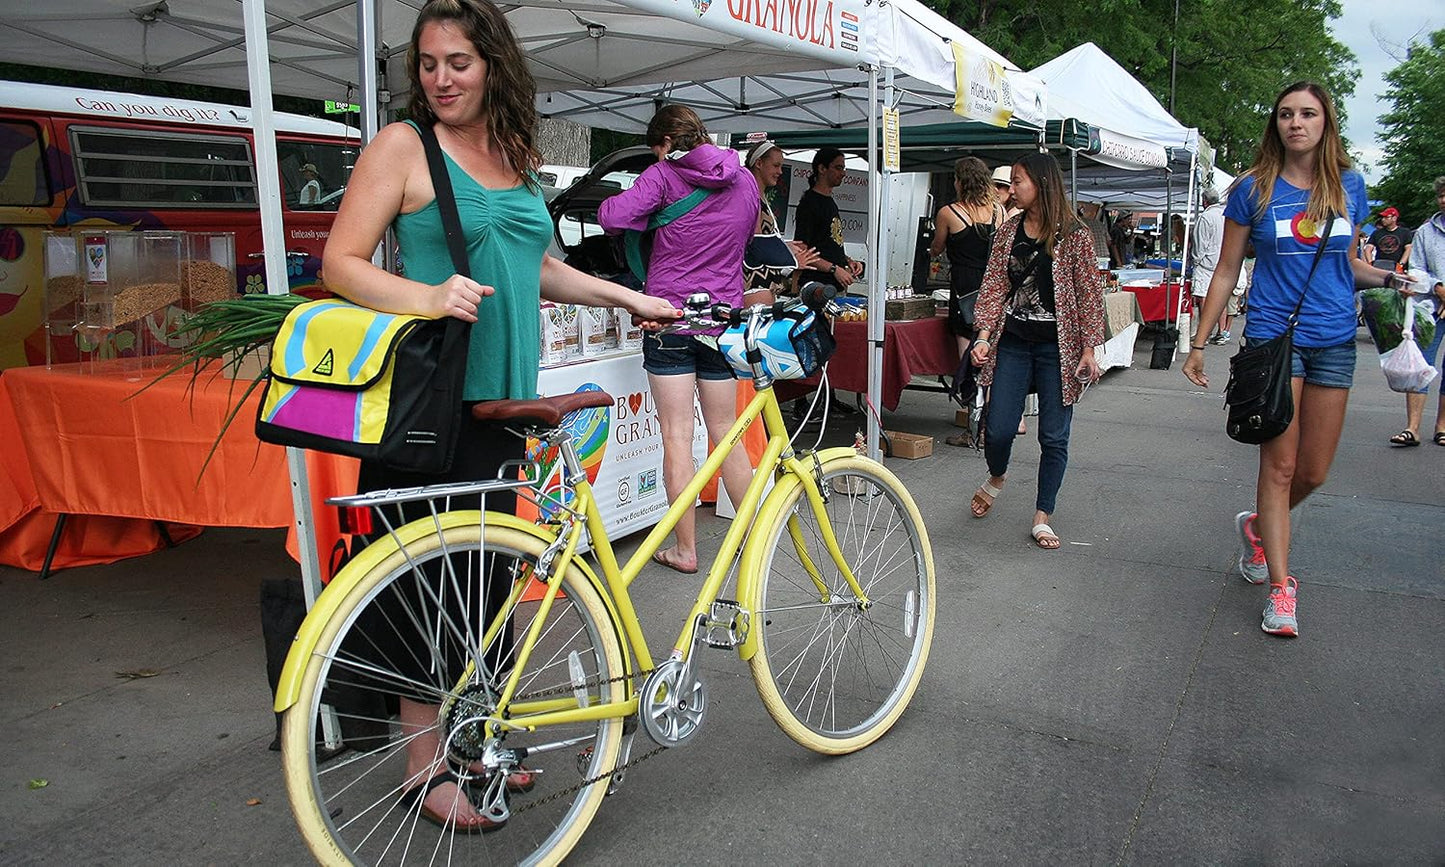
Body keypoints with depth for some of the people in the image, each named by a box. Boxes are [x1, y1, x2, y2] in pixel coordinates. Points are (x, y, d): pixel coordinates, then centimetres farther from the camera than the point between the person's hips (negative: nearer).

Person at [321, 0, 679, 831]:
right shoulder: (402, 144, -3)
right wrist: (428, 295, -26)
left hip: (503, 396, 7)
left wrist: (629, 297, 23)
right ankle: (426, 768, 16)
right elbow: (340, 262, -9)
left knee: (487, 572, 13)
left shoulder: (517, 154, 16)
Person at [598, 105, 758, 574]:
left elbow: (611, 216, -17)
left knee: (677, 437, 0)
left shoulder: (665, 175, -5)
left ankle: (685, 549, 5)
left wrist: (648, 220, 2)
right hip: (723, 320, 5)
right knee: (726, 432, 14)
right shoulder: (745, 181, 11)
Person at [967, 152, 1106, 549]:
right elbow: (994, 285, 5)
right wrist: (984, 335, -5)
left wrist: (1089, 348, -7)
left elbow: (1090, 294, -3)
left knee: (1054, 438, 2)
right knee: (998, 430, 0)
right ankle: (996, 478, 33)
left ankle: (1042, 518, 14)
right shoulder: (1008, 231, 6)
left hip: (1057, 349, -3)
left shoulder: (1075, 235, -5)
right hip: (1013, 344, 3)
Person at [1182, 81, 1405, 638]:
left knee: (1314, 473, 8)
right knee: (1279, 465, -4)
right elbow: (1226, 271, 3)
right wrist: (1199, 344, 2)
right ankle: (1281, 588, 4)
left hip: (1334, 341, 3)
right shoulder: (1254, 190, -1)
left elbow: (1347, 263, 19)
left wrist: (1388, 277, -2)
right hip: (1273, 336, -3)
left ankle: (1257, 526, 37)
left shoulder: (1348, 186, 8)